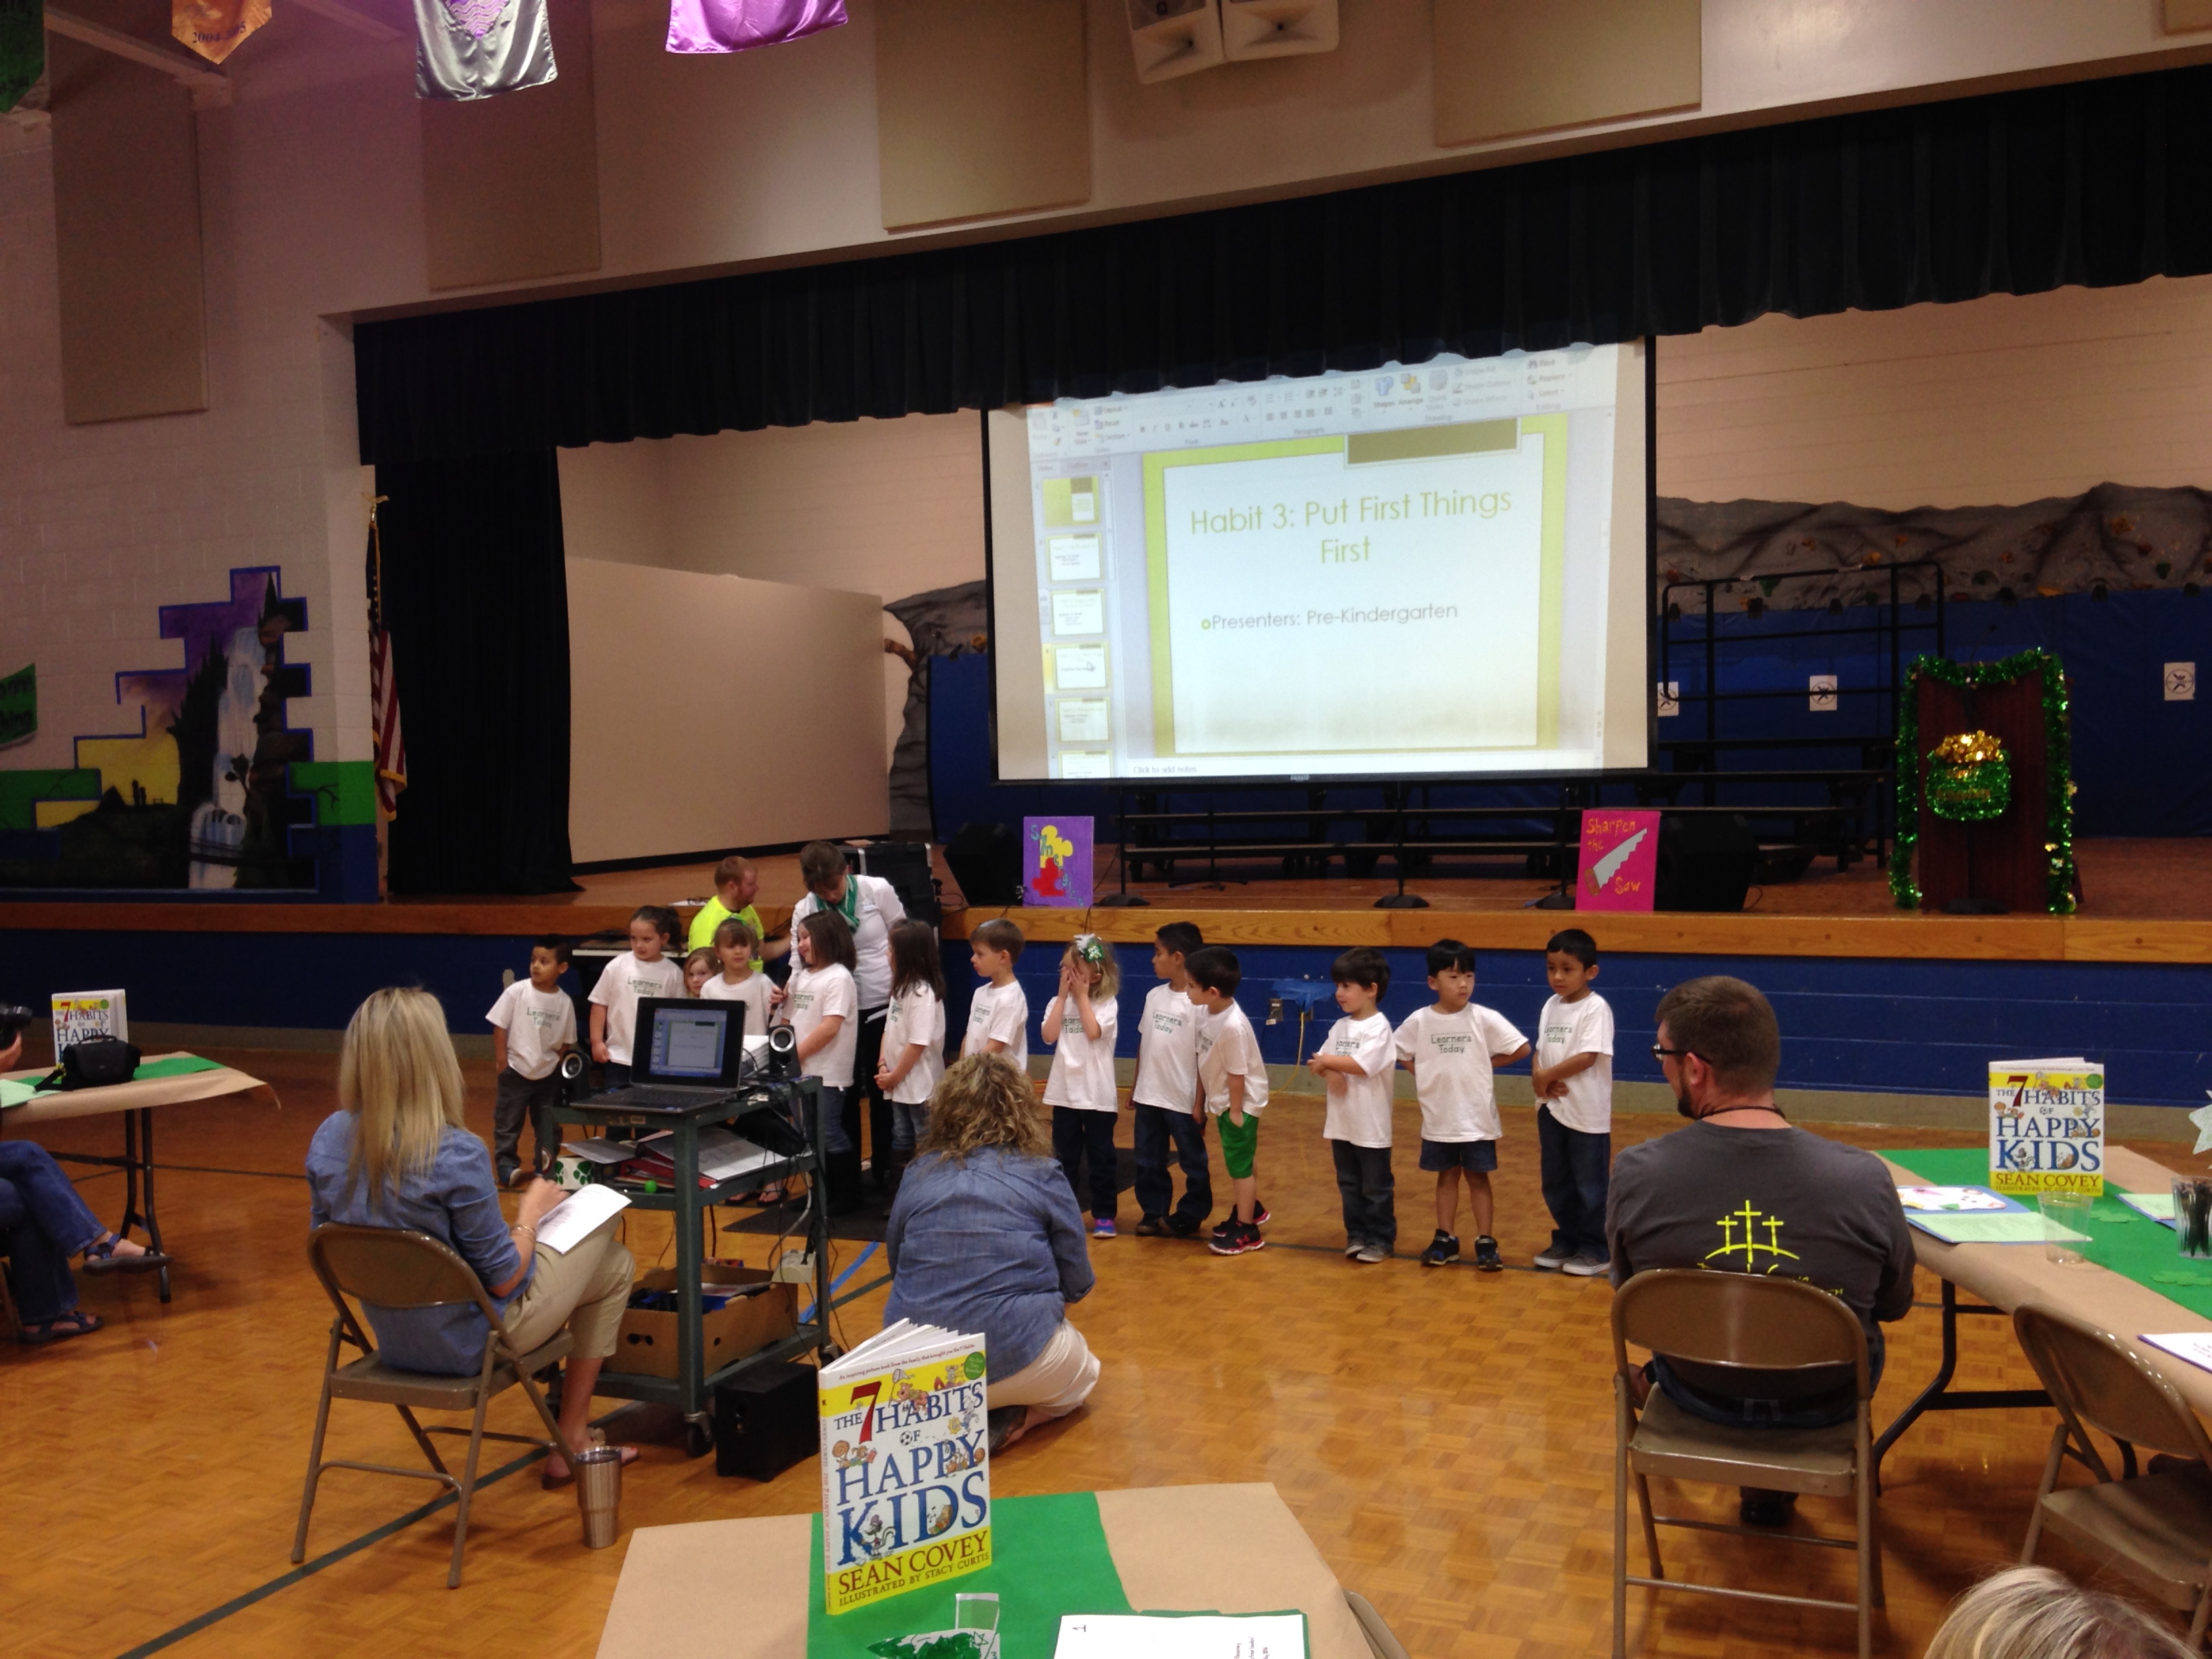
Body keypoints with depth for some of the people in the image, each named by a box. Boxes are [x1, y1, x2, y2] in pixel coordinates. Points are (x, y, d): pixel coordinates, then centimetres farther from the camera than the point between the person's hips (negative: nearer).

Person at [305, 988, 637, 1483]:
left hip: (390, 1339, 7)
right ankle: (572, 1444, 23)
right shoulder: (457, 1155, -30)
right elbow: (504, 1278, -20)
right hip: (466, 1344, -7)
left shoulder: (328, 1139, -10)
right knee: (613, 1265, 15)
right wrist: (532, 1210, -2)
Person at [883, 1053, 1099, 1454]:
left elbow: (895, 1262, 16)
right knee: (1084, 1371, 30)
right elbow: (1078, 1285, 1)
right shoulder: (1042, 1176, -5)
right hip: (1014, 1358, -4)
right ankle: (1008, 1418, 1)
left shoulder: (918, 1174, 3)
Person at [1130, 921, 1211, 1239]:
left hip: (1183, 1101, -6)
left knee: (1193, 1162, 11)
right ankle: (1153, 1212, 28)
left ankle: (1189, 1216, 25)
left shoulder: (1199, 1004, -17)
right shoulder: (1154, 996, 4)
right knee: (1148, 1162, 14)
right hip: (1149, 1096, 7)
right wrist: (1135, 1086, 13)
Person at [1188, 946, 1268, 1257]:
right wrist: (1199, 1100, 8)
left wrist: (1235, 1111, -16)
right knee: (1240, 1160, 24)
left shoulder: (1233, 1026, -32)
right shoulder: (1207, 1012, -7)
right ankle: (1250, 1208, 45)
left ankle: (1247, 1231, 19)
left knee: (1239, 1164, 4)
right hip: (1222, 1100, 8)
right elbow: (1204, 1060, 2)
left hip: (1240, 1103, -8)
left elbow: (1237, 1074, -24)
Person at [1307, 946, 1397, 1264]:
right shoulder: (1340, 1027, 8)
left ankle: (1381, 1240, 16)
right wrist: (1329, 1073, -14)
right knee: (1349, 1184, 15)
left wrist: (1327, 1061, -14)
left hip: (1371, 1125, -7)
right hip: (1341, 1122, 7)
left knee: (1376, 1187, 6)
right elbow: (1319, 1062, 7)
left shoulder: (1378, 1027, -13)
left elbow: (1362, 1065, -24)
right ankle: (1357, 1234, 26)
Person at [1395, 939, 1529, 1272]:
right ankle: (1445, 1239, 25)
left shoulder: (1485, 1019, -11)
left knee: (1478, 1178, 7)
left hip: (1476, 1117, -2)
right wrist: (1425, 1075, -2)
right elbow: (1401, 1054, 9)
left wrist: (1487, 1062, -5)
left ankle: (1485, 1243, 14)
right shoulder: (1420, 1021, -5)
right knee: (1447, 1176, 15)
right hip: (1438, 1118, 2)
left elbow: (1521, 1049, -8)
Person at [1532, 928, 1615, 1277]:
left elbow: (1587, 1057, -21)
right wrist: (1539, 1077, -10)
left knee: (1589, 1185, 4)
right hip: (1552, 1108, 7)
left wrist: (1547, 1076, -13)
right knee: (1555, 1183, 15)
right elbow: (1541, 1052, 11)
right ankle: (1565, 1241, 29)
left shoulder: (1595, 1008, -14)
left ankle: (1594, 1250, 15)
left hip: (1587, 1113, -7)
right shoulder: (1551, 1006, 8)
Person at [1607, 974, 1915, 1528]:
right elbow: (1894, 1305, -6)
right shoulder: (1866, 1180, -25)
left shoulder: (1637, 1174, -25)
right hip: (1824, 1402, 0)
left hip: (1696, 1393, 0)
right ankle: (1773, 1491, 49)